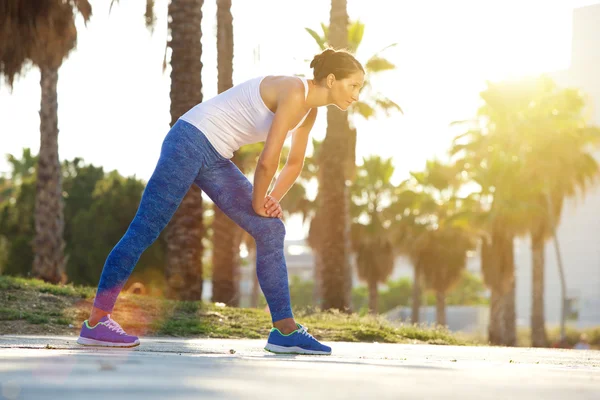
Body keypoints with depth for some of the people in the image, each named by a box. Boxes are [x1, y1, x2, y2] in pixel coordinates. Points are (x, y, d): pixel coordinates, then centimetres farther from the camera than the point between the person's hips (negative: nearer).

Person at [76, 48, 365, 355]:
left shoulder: (309, 110, 10)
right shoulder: (294, 93, -19)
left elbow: (295, 163, 22)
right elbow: (268, 161, -21)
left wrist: (271, 201, 8)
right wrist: (258, 203, -6)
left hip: (215, 158, 10)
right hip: (191, 141, -10)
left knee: (270, 231, 4)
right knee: (145, 230, -10)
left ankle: (285, 331, 5)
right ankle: (95, 323, -5)